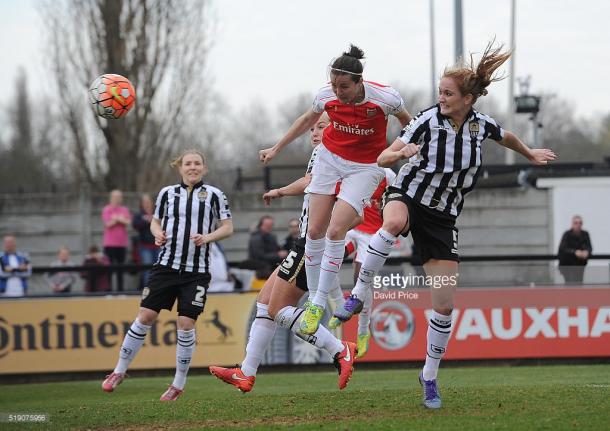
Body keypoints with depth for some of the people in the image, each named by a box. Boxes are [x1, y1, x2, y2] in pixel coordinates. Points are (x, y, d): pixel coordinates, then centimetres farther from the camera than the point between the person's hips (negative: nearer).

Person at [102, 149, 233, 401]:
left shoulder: (213, 195, 2)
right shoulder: (167, 193, 9)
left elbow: (228, 227, 2)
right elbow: (155, 221, 20)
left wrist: (208, 238, -15)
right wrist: (158, 234, -2)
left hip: (196, 271, -2)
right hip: (167, 265, 2)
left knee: (186, 324, -7)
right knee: (145, 316, -2)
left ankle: (179, 385, 7)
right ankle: (119, 372, 11)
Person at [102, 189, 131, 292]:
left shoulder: (124, 210, 10)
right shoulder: (106, 210, -1)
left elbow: (128, 222, -5)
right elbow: (108, 224, -12)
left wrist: (117, 218, -13)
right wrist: (120, 219, -8)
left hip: (122, 243, 4)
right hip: (110, 244, -4)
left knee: (120, 268, 7)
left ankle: (120, 289, 11)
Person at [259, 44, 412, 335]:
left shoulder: (385, 98, -25)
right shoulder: (326, 95, -14)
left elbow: (406, 121, -1)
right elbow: (307, 120, 8)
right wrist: (276, 149, 13)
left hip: (365, 167, -4)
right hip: (330, 157, 4)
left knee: (335, 230, -17)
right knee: (315, 229, -3)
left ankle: (319, 304, -7)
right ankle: (312, 299, 11)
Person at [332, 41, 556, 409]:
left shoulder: (481, 124, -4)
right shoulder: (428, 120, -14)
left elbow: (506, 137, 22)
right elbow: (382, 159, -14)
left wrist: (530, 154, 38)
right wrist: (400, 153, -36)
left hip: (442, 217, 3)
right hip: (408, 197, -3)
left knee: (445, 306, -2)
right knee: (394, 222, -44)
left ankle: (430, 377, 17)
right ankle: (358, 296, -31)